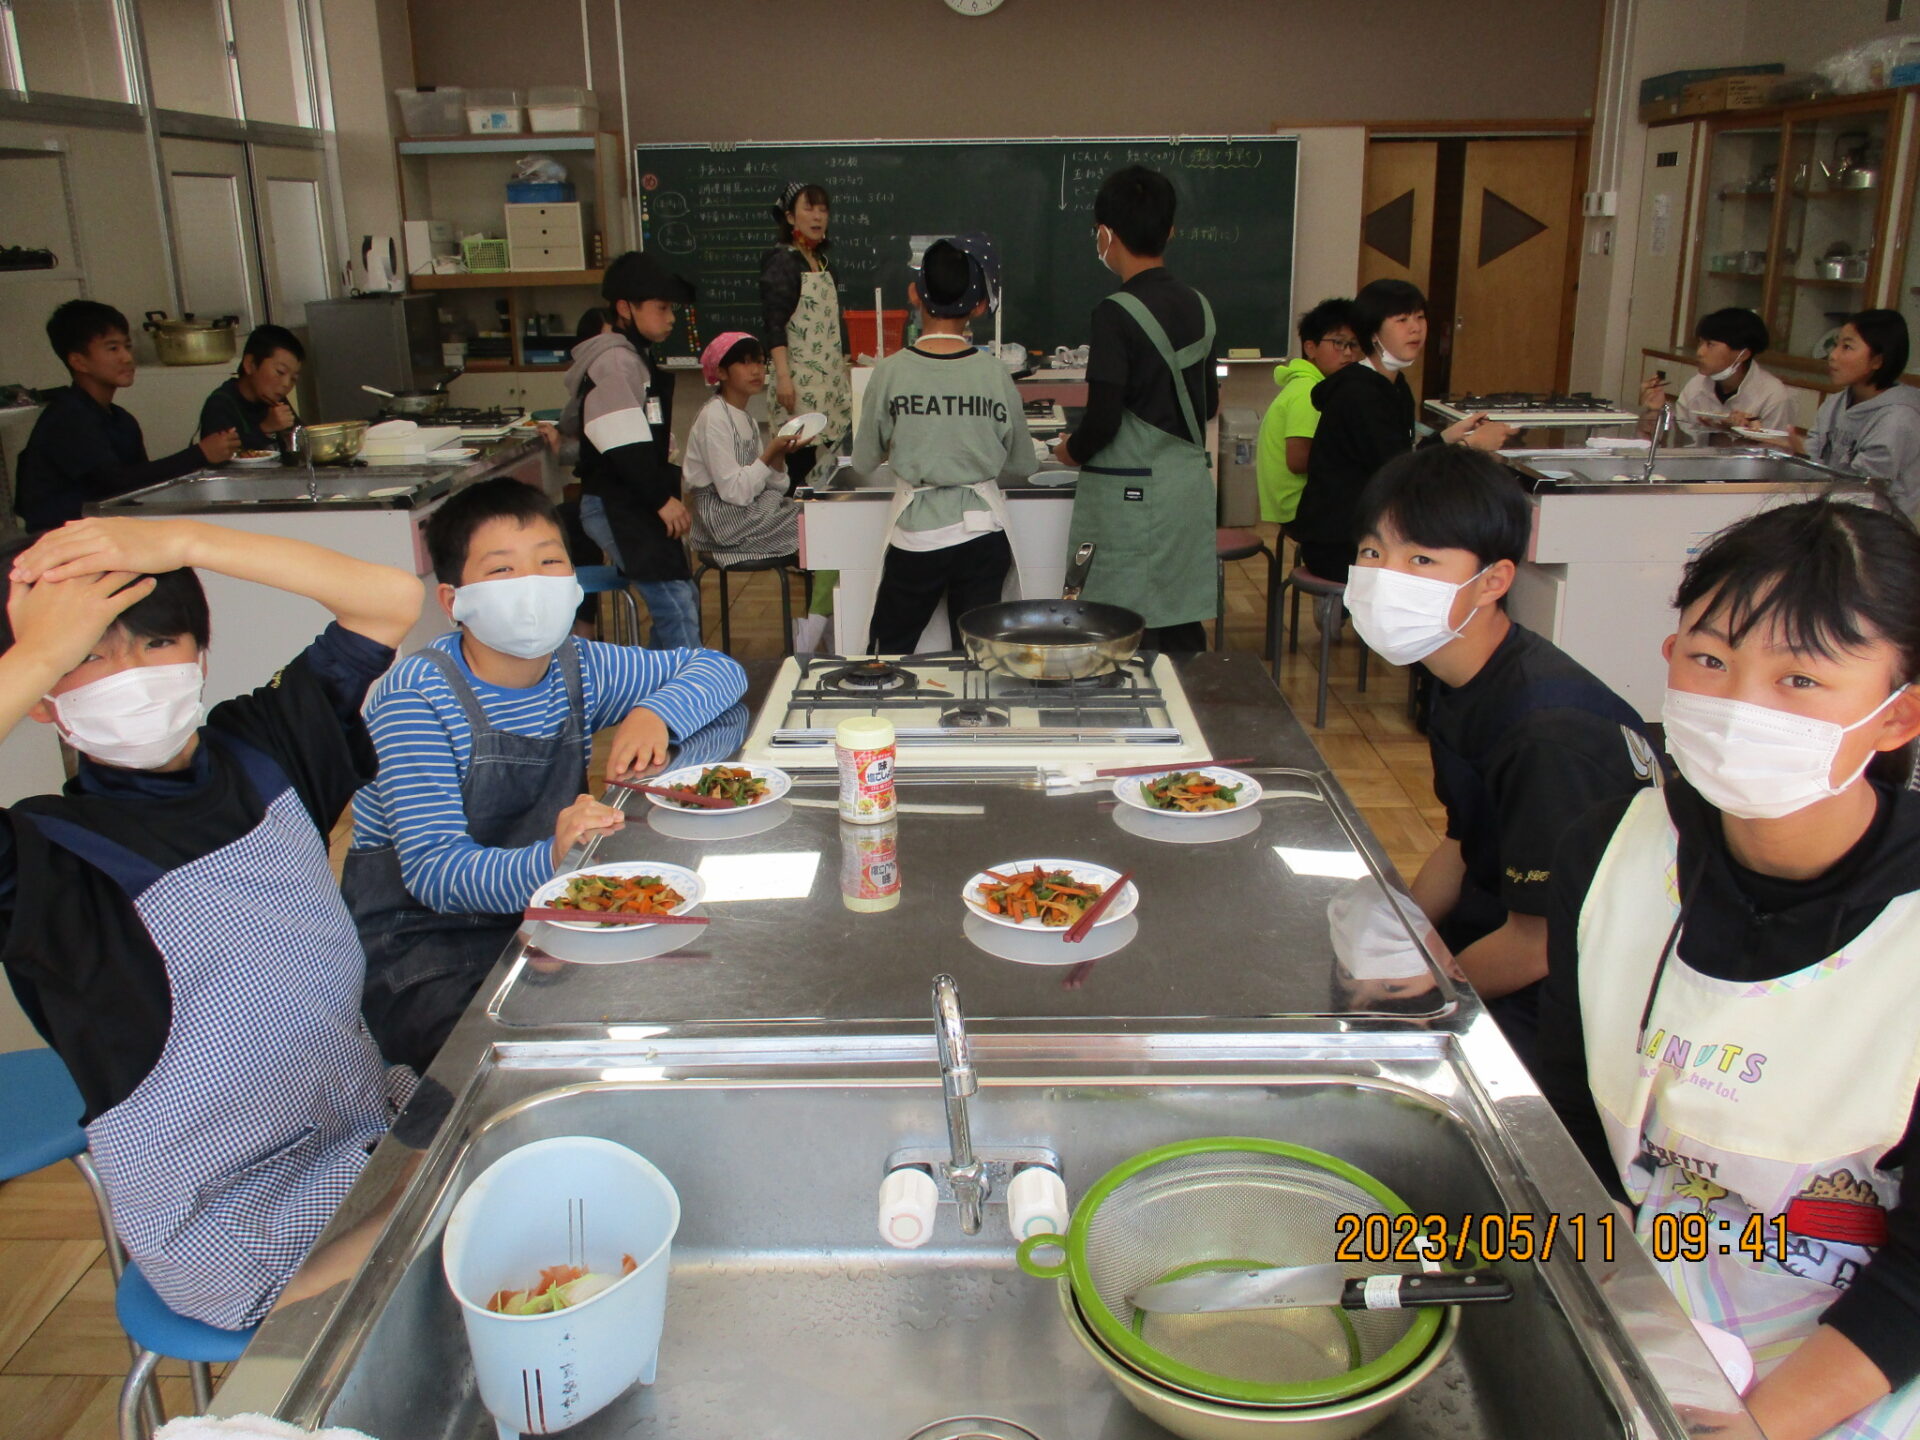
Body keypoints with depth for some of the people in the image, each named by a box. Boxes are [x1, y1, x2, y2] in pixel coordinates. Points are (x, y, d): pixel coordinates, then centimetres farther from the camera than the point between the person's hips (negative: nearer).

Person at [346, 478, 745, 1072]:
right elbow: (433, 871, -24)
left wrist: (654, 713, -8)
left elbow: (718, 669, 14)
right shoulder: (415, 696, -15)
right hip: (420, 943, -5)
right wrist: (549, 861, -43)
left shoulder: (577, 667, 4)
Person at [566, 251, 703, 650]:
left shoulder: (636, 357, 19)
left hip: (636, 506, 11)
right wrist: (662, 499, -18)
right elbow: (623, 445, -22)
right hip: (618, 508, -11)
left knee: (684, 600, 13)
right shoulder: (614, 361, -14)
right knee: (676, 608, -16)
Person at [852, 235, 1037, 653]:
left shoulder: (891, 371, -9)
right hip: (982, 534, 2)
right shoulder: (995, 374, -5)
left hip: (915, 537, -1)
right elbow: (1022, 466, 5)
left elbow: (863, 464, 1)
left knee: (889, 653, 13)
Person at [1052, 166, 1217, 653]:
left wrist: (1071, 451, 3)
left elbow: (1102, 420, -17)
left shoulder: (1116, 313, -15)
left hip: (1131, 493, -7)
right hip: (1191, 485, 7)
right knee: (1184, 628, 12)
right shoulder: (1198, 306, 6)